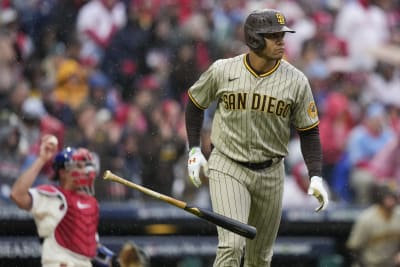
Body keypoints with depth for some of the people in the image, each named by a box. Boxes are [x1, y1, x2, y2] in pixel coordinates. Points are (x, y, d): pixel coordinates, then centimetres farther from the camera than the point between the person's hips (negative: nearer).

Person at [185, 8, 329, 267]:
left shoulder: (296, 81, -6)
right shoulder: (222, 71, -8)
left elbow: (309, 131, 1)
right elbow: (195, 101, 10)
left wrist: (316, 177, -9)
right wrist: (194, 150, 5)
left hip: (270, 174, 3)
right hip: (227, 168, -3)